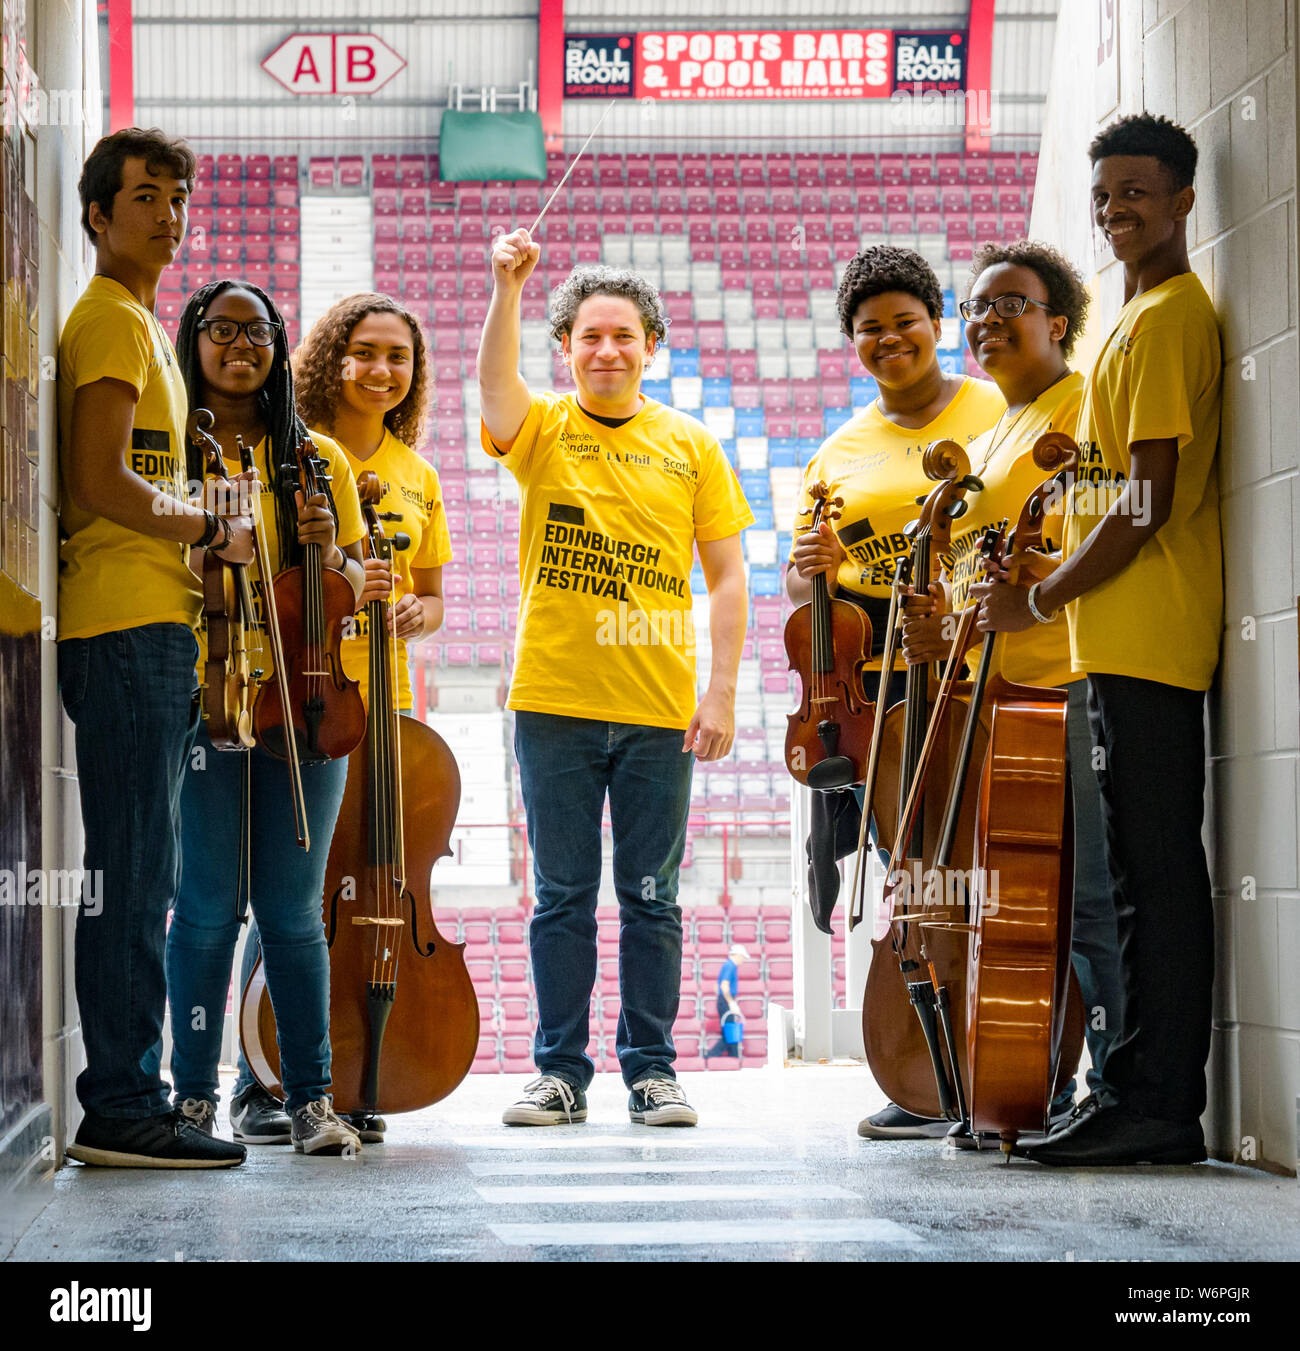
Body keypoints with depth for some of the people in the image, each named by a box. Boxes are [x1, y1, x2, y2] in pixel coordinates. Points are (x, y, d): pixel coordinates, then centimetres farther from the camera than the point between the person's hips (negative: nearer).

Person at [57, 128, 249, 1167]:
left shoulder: (137, 324, 25)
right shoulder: (111, 321, -7)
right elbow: (101, 484, -18)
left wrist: (189, 536, 15)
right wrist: (213, 530, -6)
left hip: (149, 628, 10)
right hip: (127, 624, -10)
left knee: (140, 877, 10)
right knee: (133, 876, -10)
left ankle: (126, 1098, 14)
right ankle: (122, 1109, -10)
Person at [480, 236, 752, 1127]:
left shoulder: (690, 445, 7)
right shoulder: (543, 431, 4)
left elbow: (728, 577, 6)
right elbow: (495, 382, -19)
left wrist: (722, 693, -2)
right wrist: (508, 287, -33)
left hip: (659, 709, 1)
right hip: (554, 702, -1)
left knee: (652, 899, 5)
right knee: (562, 896, 5)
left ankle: (652, 1070, 14)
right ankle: (561, 1071, 12)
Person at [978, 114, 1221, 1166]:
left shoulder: (1166, 320, -10)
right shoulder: (1148, 315, 23)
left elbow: (1145, 506, -16)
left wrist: (1039, 600, -9)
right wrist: (1052, 591, 18)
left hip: (1146, 637, -11)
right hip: (1129, 639, 11)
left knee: (1155, 872, -10)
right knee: (1148, 873, 10)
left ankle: (1158, 1106, -9)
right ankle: (1149, 1098, 14)